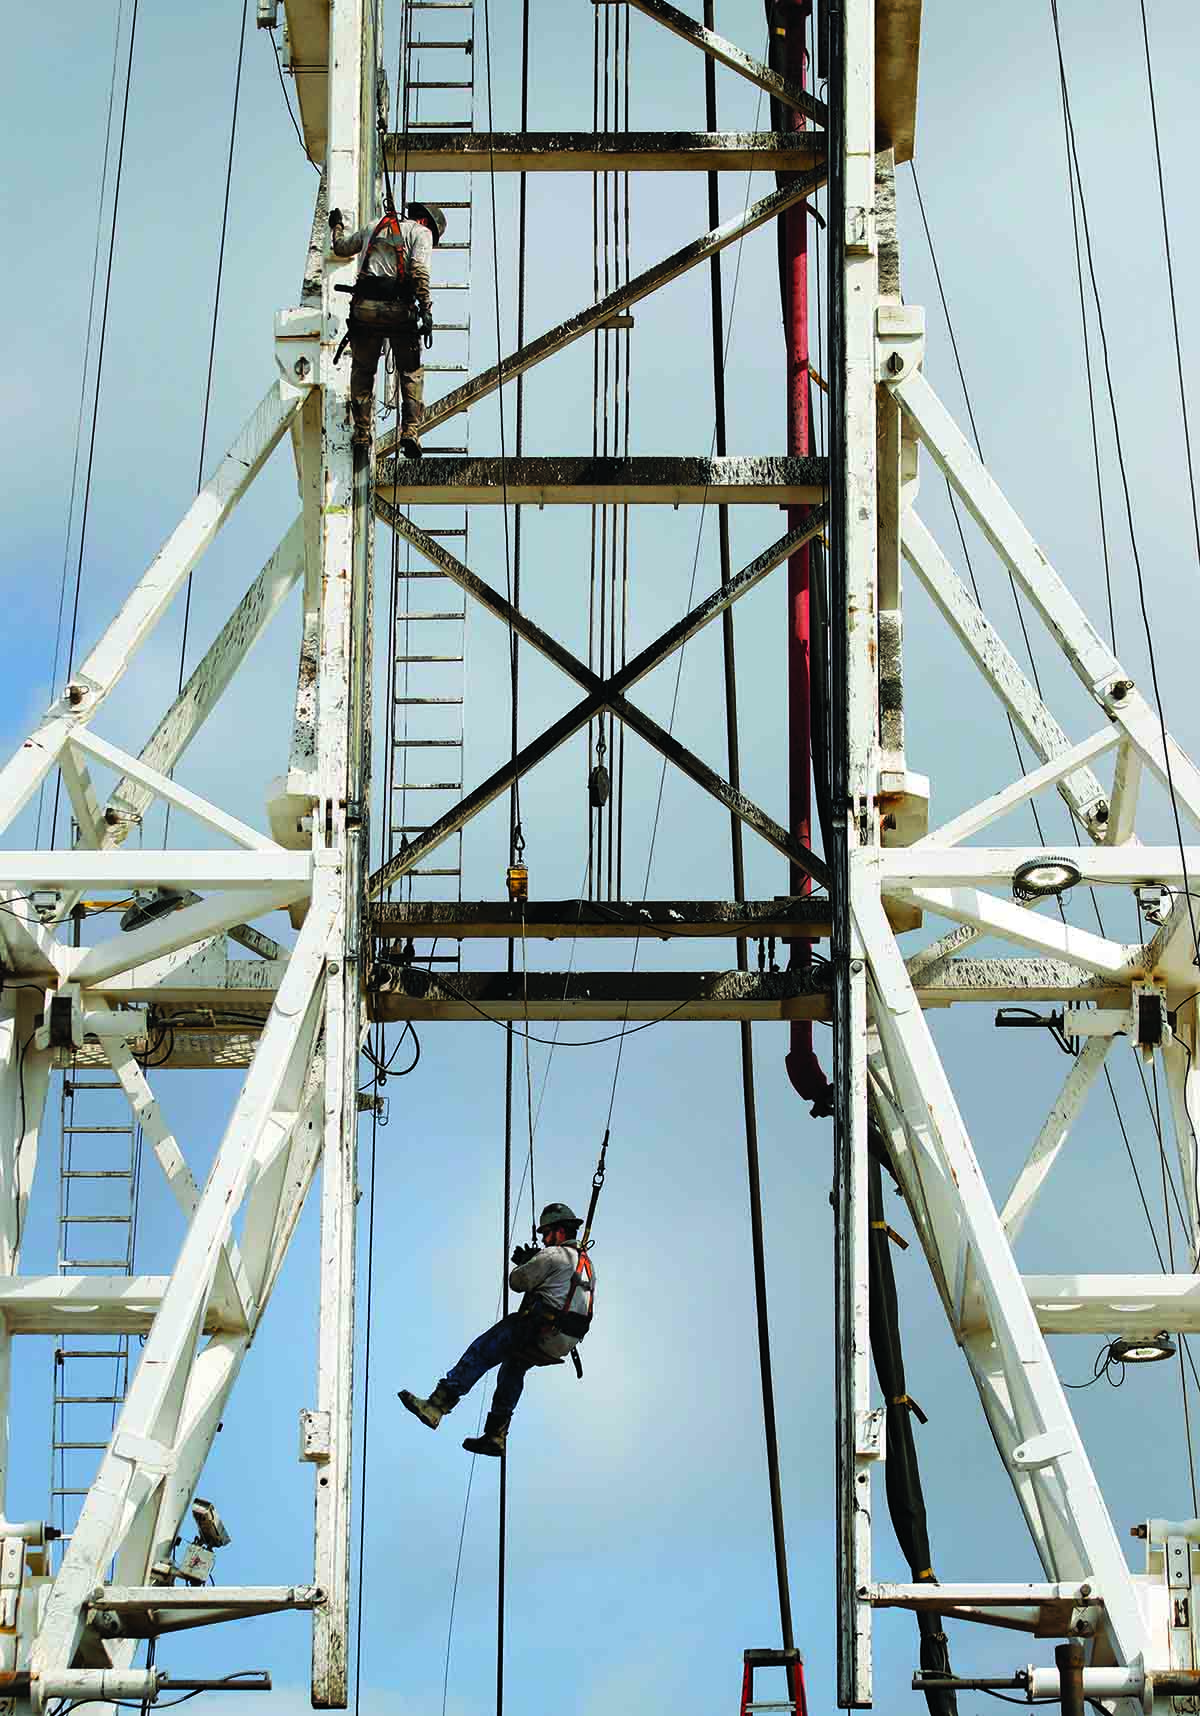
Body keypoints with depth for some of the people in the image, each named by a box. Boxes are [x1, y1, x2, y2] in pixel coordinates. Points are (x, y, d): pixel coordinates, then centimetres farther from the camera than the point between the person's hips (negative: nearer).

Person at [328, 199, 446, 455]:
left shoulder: (373, 227, 22)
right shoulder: (421, 232, 8)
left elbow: (341, 248, 37)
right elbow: (419, 270, -10)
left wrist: (337, 227, 58)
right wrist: (426, 310, -15)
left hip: (364, 307, 3)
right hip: (400, 309, -3)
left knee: (362, 370, 18)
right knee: (412, 373, 11)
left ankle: (362, 433, 15)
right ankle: (410, 430, -3)